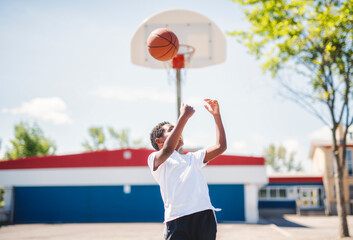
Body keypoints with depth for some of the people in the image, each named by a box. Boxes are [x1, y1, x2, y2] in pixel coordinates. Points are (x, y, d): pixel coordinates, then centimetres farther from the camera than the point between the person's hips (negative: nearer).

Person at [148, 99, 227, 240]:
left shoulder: (191, 158, 29)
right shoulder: (155, 158, 9)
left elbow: (220, 146, 25)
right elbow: (168, 149, -14)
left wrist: (216, 115, 21)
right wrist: (184, 116, -11)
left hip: (205, 216, 5)